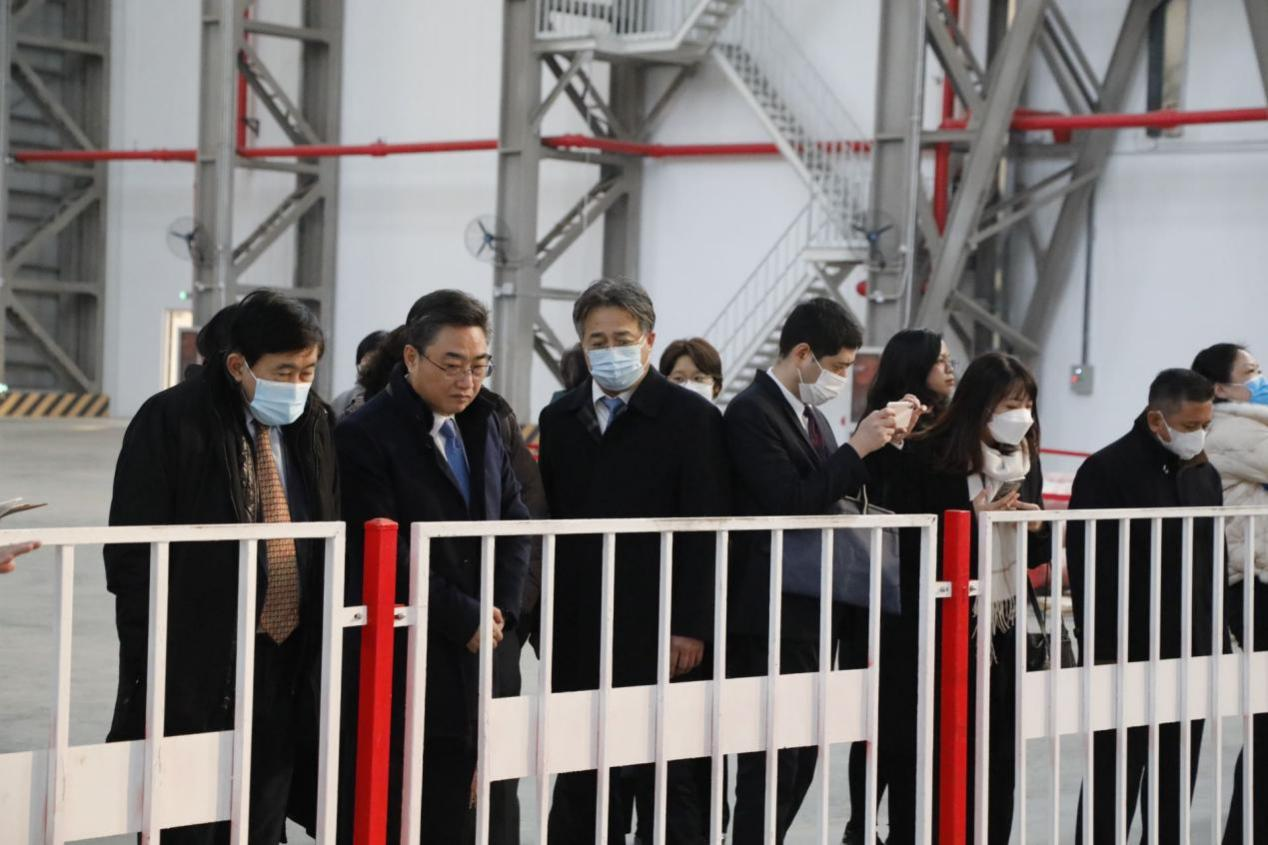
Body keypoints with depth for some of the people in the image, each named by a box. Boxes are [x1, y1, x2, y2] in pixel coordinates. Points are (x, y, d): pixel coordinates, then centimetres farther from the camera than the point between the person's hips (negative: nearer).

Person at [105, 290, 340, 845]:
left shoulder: (316, 425, 8)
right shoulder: (171, 421, -9)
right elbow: (133, 551, -9)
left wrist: (320, 651, 9)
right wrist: (152, 667, -11)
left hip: (284, 669, 5)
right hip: (194, 670, -5)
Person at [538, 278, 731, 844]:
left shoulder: (692, 418, -2)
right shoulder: (560, 419, 12)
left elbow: (706, 532, -7)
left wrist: (690, 627, -12)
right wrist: (547, 623, 4)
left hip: (659, 633, -4)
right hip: (579, 635, 4)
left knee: (671, 785, 1)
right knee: (579, 789, 7)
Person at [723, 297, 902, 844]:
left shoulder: (810, 416, 16)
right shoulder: (752, 412, -13)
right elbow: (791, 503, -22)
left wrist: (875, 445, 6)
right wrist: (856, 448, -18)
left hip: (811, 611, 9)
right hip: (770, 616, -9)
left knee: (800, 757, 13)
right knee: (770, 763, -5)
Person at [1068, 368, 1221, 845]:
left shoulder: (1205, 475, 12)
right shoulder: (1106, 472, -10)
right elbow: (1088, 570, -12)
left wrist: (1215, 641, 13)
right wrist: (1101, 652, -15)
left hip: (1190, 658, 6)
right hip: (1127, 659, -6)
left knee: (1175, 786, 11)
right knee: (1113, 786, 0)